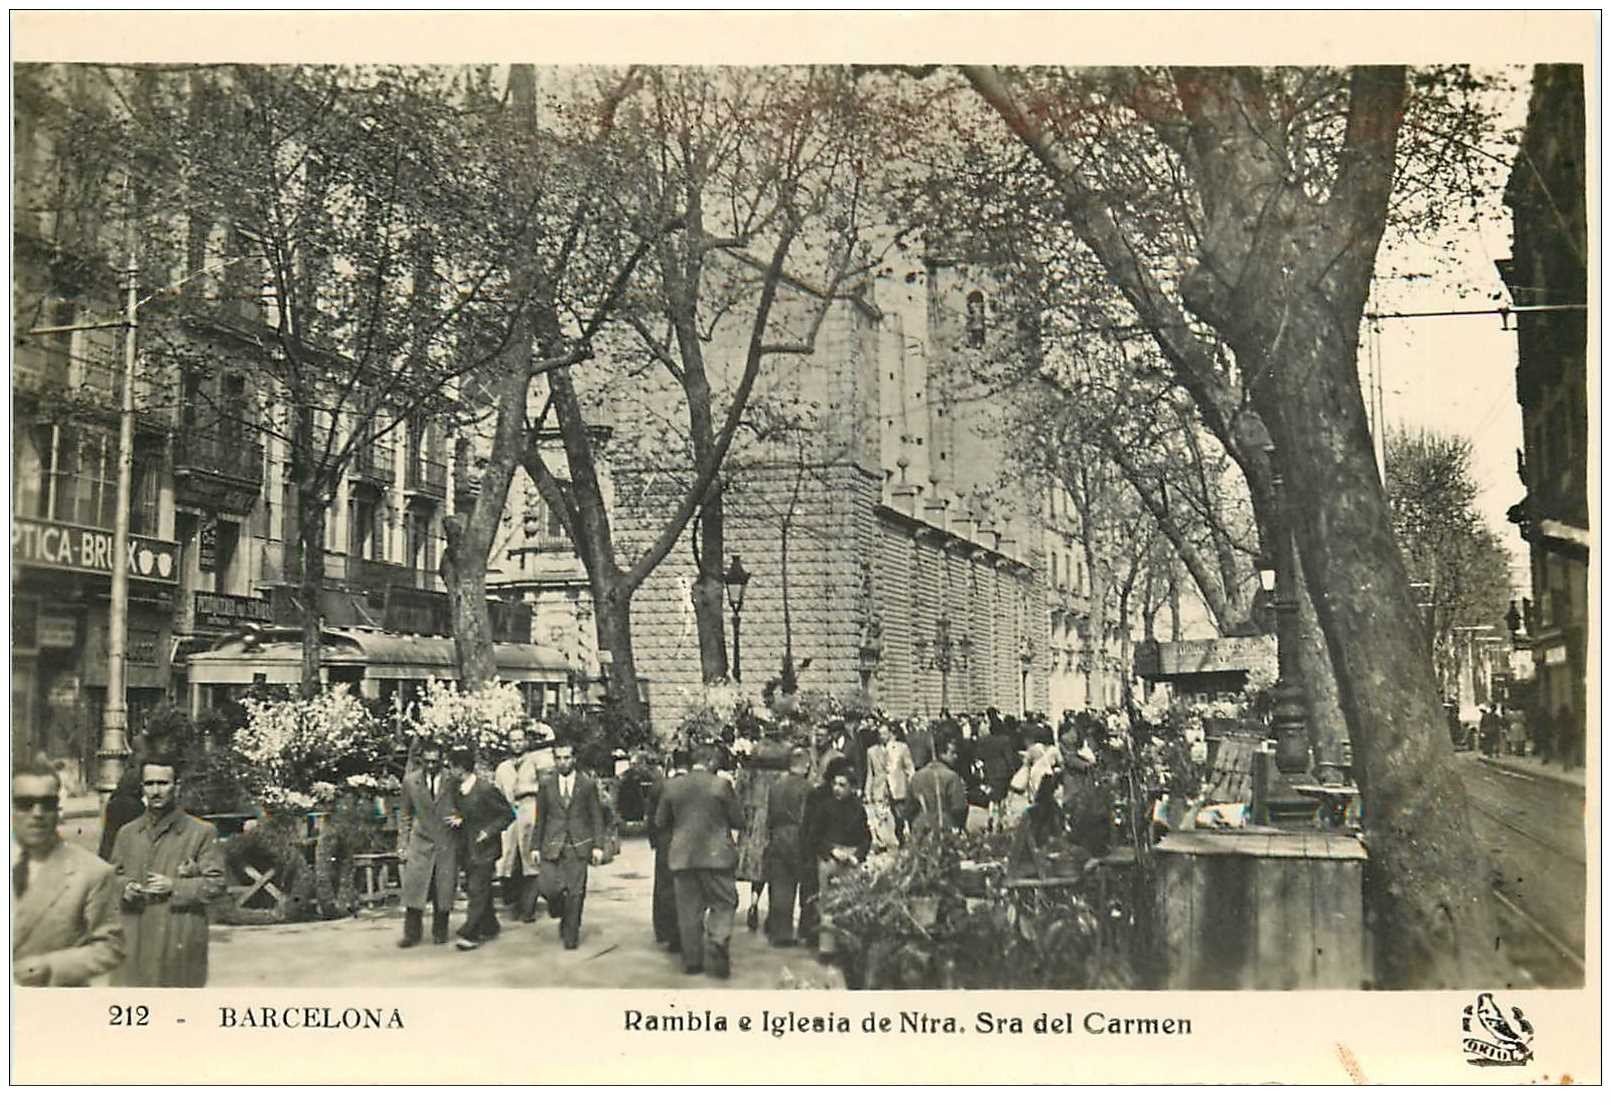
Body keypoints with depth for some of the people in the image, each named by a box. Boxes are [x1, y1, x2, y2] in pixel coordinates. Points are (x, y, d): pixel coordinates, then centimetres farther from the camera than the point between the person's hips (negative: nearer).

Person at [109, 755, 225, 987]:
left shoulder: (201, 833, 1)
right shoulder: (127, 833, 14)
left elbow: (216, 883, -2)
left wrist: (174, 886, -14)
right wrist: (124, 888, -3)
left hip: (180, 941, -3)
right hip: (133, 940, 3)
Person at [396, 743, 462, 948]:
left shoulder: (453, 781, -2)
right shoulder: (410, 781, 2)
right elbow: (404, 815, 9)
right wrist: (402, 844, 4)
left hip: (447, 841, -1)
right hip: (420, 841, 1)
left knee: (444, 889, 2)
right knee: (413, 886, -4)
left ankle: (440, 932, 16)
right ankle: (412, 933, 6)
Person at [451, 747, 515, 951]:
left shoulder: (486, 789, -16)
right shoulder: (457, 791, 6)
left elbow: (508, 814, -10)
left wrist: (489, 831, -16)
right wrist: (459, 820, -2)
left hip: (484, 848, -8)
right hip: (467, 848, 8)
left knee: (477, 890, -9)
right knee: (472, 889, 12)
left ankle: (470, 934, -7)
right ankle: (489, 928, 25)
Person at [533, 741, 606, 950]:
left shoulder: (588, 784, 3)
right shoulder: (546, 785, 8)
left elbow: (597, 817, 4)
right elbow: (540, 819, 12)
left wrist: (598, 846, -3)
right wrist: (536, 846, 8)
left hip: (579, 845, -1)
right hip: (552, 845, 1)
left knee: (575, 893, -2)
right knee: (546, 887, -13)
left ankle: (571, 937, 14)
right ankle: (562, 913, 19)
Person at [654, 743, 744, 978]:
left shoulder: (672, 785, 3)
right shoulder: (721, 784, -7)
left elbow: (660, 822, 9)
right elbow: (738, 821, -3)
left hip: (682, 855, 3)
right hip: (715, 853, -3)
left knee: (688, 908, 9)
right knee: (724, 902, 8)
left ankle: (692, 959, 11)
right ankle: (716, 943, -12)